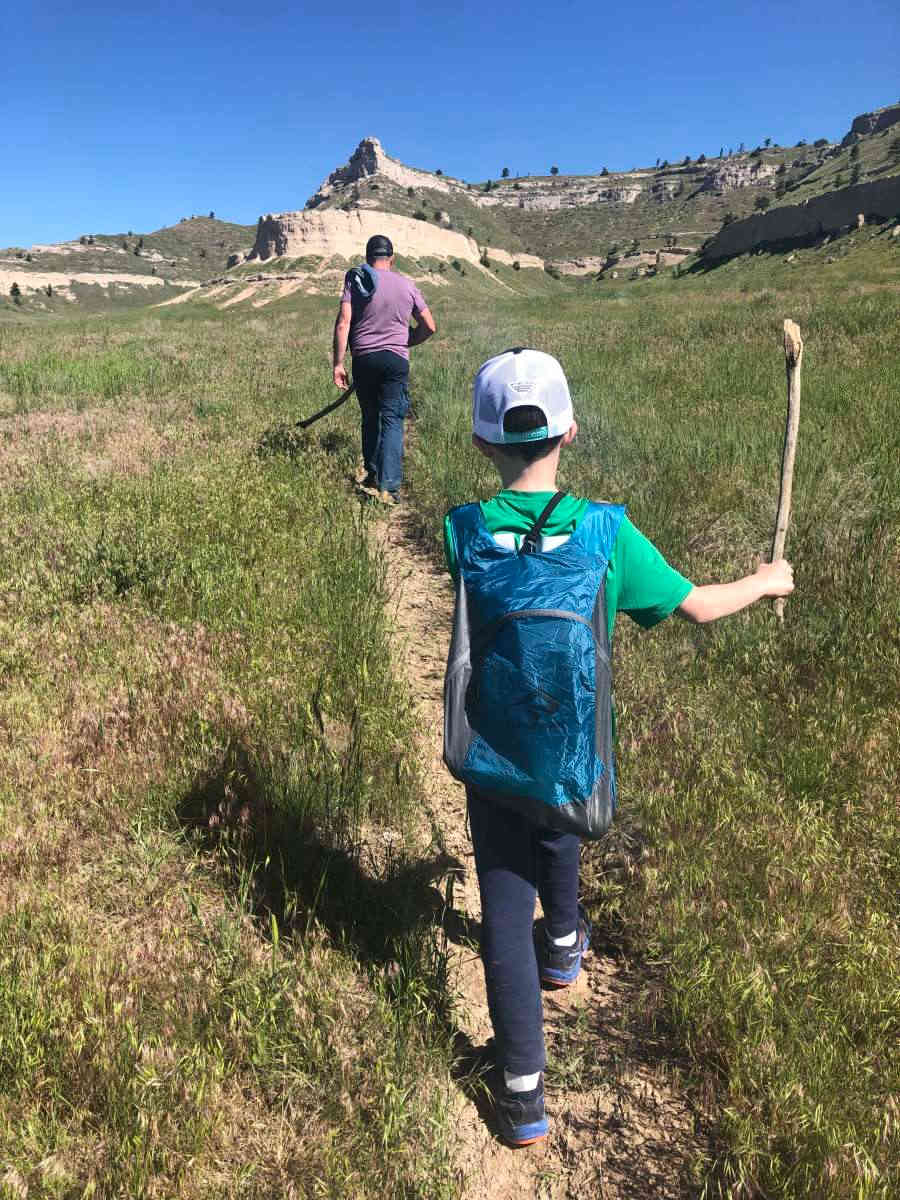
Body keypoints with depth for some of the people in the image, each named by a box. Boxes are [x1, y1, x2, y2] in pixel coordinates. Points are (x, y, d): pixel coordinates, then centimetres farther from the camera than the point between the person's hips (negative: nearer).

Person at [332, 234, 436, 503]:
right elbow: (429, 326, 6)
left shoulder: (355, 281, 2)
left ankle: (372, 476, 27)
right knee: (392, 421, -2)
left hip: (363, 359, 1)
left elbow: (343, 324, -9)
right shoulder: (406, 284, 6)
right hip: (396, 359, -1)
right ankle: (388, 486, -14)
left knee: (370, 419, 16)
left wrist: (338, 363, -8)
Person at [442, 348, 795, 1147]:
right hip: (575, 754, 2)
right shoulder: (607, 532, -17)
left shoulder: (462, 533, -16)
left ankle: (524, 1095, 20)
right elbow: (695, 605, -5)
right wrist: (766, 582, 16)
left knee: (505, 913, 11)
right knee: (559, 839, 33)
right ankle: (563, 946, 61)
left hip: (492, 758, -1)